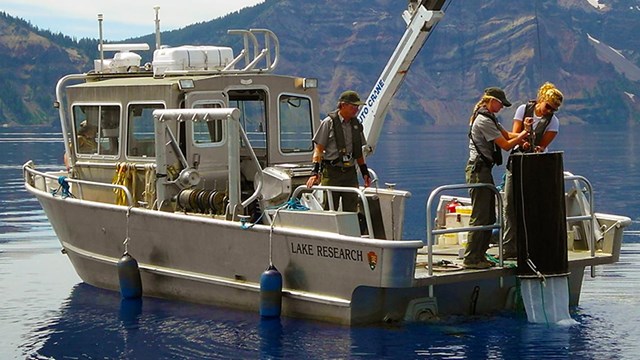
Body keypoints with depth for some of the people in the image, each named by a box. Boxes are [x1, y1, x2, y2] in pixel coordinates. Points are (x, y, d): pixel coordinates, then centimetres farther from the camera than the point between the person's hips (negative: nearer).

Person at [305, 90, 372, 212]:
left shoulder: (356, 124, 11)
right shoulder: (329, 122, -5)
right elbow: (318, 148, -7)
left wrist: (365, 172, 17)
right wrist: (315, 172, -16)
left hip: (350, 173, 5)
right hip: (331, 173, -5)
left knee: (351, 210, 3)